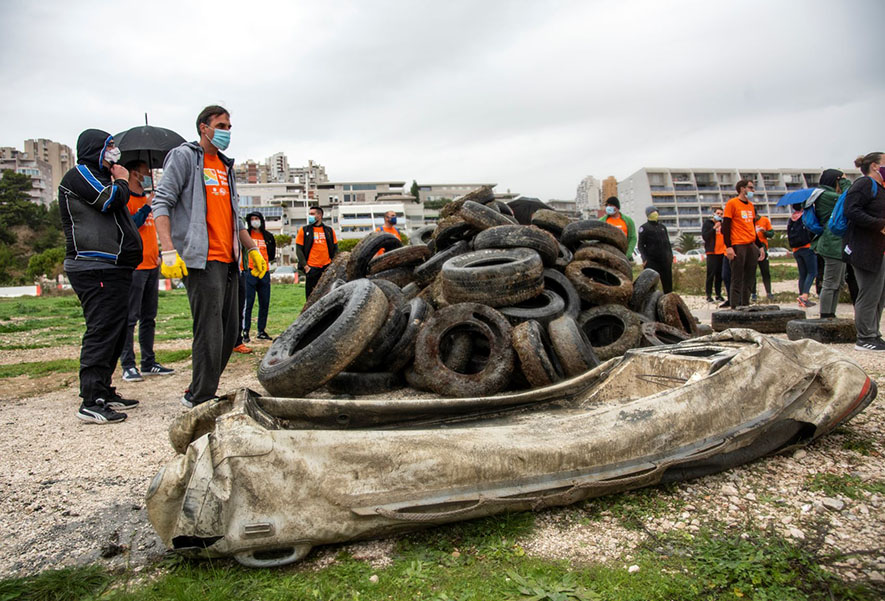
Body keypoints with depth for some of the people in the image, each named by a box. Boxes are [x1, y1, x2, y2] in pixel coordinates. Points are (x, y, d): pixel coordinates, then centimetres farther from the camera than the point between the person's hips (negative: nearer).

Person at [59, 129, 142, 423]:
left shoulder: (98, 177, 28)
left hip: (113, 269, 10)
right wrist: (122, 181, 1)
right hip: (95, 269, -10)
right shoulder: (79, 174, -1)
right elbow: (110, 200, -15)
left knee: (114, 332, 11)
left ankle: (104, 392, 19)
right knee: (101, 332, -13)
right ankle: (91, 402, -12)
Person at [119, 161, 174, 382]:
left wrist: (158, 253, 17)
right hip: (133, 266, -8)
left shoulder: (146, 200, 21)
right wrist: (147, 208, -16)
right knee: (130, 318, -6)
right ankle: (128, 366, -1)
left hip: (151, 265, 8)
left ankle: (149, 363, 16)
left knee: (149, 317, 10)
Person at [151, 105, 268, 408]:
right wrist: (168, 250, -19)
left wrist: (252, 248, 23)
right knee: (210, 331, -11)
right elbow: (162, 203, -8)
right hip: (202, 258, -8)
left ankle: (197, 393, 20)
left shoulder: (226, 165, 23)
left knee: (230, 331, 8)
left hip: (228, 259, 8)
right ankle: (202, 399, 0)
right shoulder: (184, 156, 1)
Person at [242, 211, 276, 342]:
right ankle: (245, 331, -1)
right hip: (249, 271, -4)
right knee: (248, 303, -7)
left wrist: (264, 260, 10)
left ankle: (261, 331, 16)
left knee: (265, 303, 7)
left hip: (264, 272, 4)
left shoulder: (268, 236, 13)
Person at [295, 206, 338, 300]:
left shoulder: (329, 230, 9)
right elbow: (298, 250, 0)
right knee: (311, 296, 2)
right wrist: (305, 266, -8)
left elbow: (335, 249, 14)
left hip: (327, 267, 2)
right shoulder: (304, 230, 2)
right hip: (311, 268, -2)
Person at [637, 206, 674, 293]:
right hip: (651, 261, -5)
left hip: (665, 259, 5)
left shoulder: (662, 227, 18)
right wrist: (644, 258, -15)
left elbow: (668, 242, 23)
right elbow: (640, 245, -4)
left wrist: (670, 255, 14)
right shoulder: (644, 228, 1)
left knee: (667, 282, 9)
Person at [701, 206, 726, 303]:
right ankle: (709, 295, -6)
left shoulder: (722, 224, 16)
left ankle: (718, 294, 11)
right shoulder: (707, 223, 1)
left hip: (722, 252, 5)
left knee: (720, 275, 6)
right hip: (712, 252, -5)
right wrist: (714, 228, -20)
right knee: (711, 274, -7)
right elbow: (704, 236, -12)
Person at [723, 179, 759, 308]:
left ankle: (745, 305, 13)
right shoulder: (732, 203, -3)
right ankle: (735, 307, -3)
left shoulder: (751, 205, 19)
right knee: (737, 279, -5)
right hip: (738, 246, -7)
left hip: (751, 246, 7)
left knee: (749, 278, 7)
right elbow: (725, 226, -9)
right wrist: (728, 247, -16)